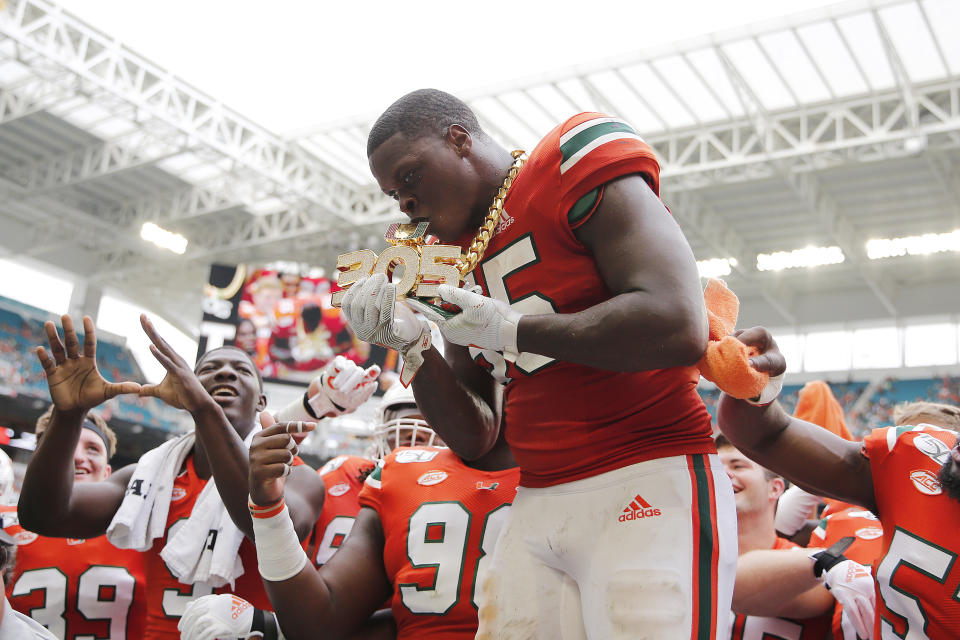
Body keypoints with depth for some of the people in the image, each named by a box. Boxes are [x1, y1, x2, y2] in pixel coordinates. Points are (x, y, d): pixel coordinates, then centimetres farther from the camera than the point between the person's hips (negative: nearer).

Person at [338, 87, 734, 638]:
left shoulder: (574, 161, -6)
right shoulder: (454, 258, 14)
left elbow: (678, 328, -21)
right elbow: (478, 439, 14)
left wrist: (509, 329, -13)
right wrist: (410, 344, 0)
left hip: (650, 487, -6)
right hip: (537, 506, 7)